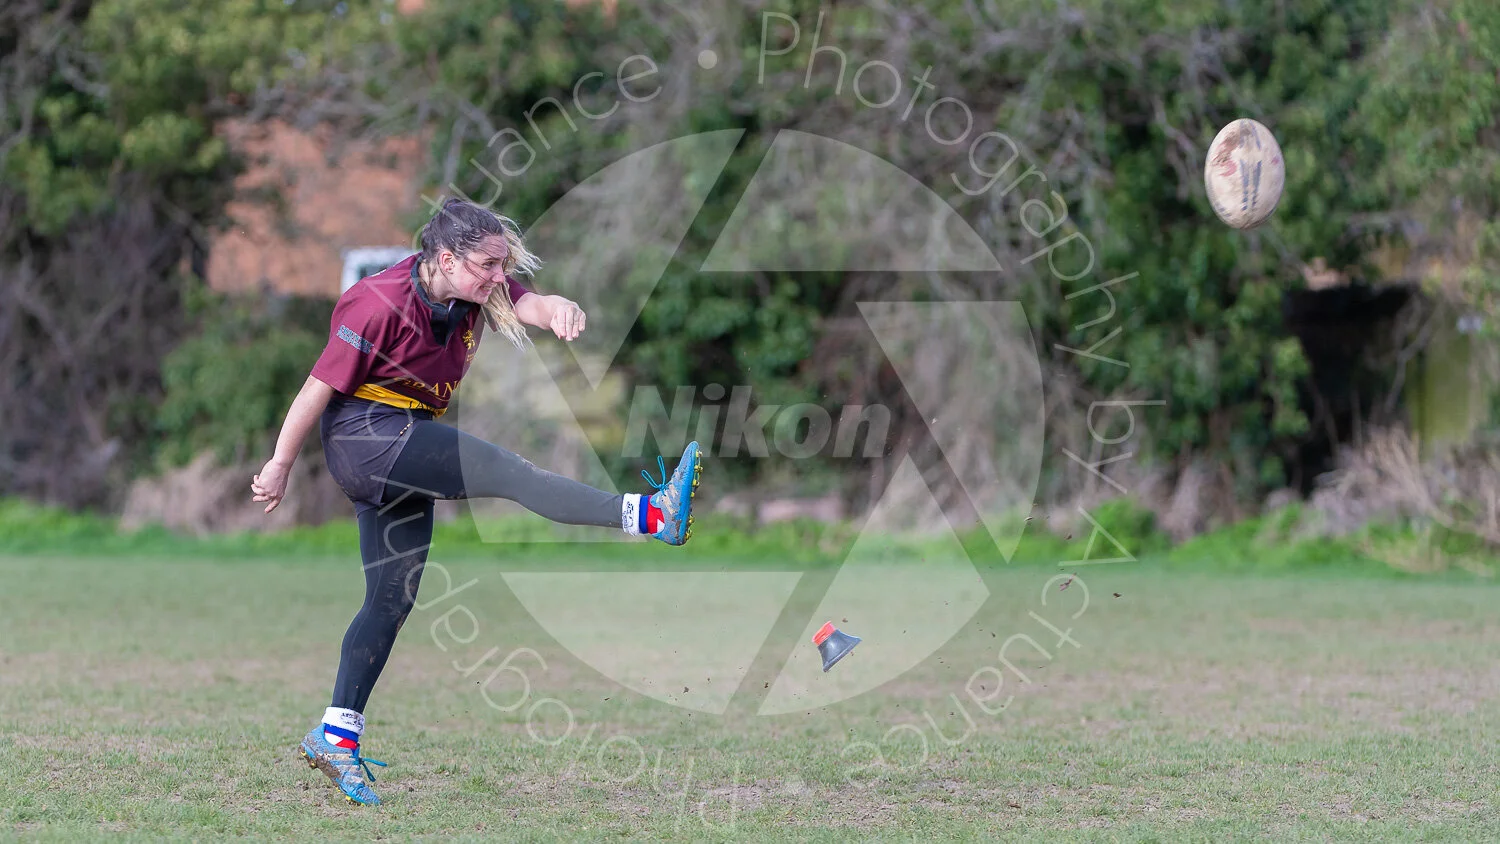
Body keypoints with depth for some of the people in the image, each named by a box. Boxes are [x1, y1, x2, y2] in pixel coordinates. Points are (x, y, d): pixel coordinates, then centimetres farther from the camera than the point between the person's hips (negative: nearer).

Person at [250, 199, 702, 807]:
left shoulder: (477, 292, 1)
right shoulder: (383, 304, -19)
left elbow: (528, 305, -17)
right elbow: (319, 388, -14)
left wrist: (559, 312, -43)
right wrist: (279, 467, -9)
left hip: (408, 450, 9)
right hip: (363, 433, -9)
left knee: (392, 598, 10)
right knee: (507, 472, -23)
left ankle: (335, 736, 16)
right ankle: (653, 515, -34)